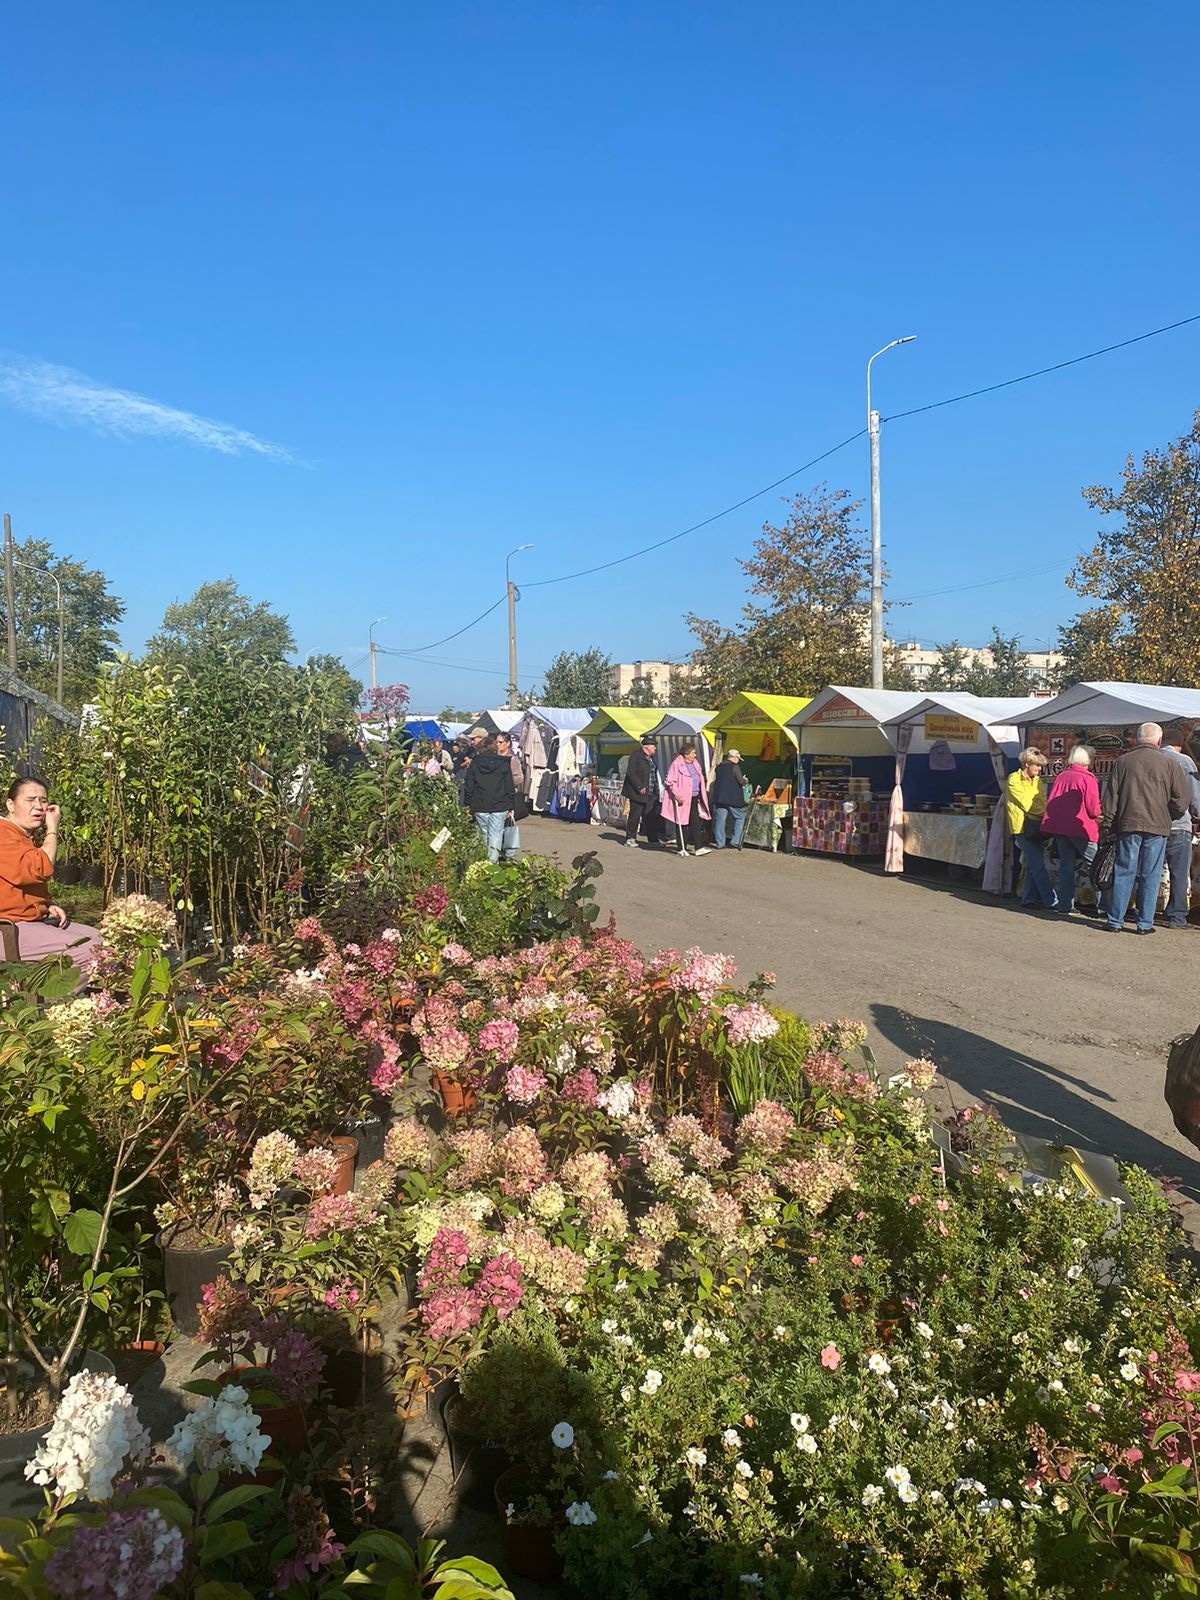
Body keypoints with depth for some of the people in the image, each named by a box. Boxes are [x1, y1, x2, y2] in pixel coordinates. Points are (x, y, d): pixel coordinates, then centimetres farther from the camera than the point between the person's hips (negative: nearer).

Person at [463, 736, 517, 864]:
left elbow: (469, 787, 4)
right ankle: (492, 861, -11)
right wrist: (511, 806, 8)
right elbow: (510, 787, 3)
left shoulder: (474, 763, 3)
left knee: (484, 835, 13)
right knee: (495, 836, -1)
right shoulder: (504, 763, 2)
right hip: (499, 806, -1)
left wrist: (468, 805, 12)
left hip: (479, 806, 1)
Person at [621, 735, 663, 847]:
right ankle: (630, 839, 7)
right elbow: (631, 773, -16)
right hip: (638, 792, -7)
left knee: (650, 817, 10)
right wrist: (640, 787, -19)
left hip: (651, 794, 7)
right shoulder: (636, 756, -10)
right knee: (635, 816, -1)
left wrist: (657, 789, 11)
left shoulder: (652, 757, 15)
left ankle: (652, 838, 17)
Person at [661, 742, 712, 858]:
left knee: (696, 823, 0)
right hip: (682, 799, -7)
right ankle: (682, 849, 10)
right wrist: (677, 795, -21)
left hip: (694, 798, 7)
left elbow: (700, 781, 23)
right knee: (681, 824, 2)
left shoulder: (695, 764, 13)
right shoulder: (676, 765, -11)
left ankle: (698, 847, -1)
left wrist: (701, 796, 18)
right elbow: (670, 782, -14)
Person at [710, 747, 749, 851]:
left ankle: (719, 843, 6)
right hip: (733, 798, -6)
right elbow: (741, 782, -14)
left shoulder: (719, 766, 10)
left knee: (720, 819, 7)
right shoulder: (734, 767, -10)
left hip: (719, 797, 6)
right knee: (740, 817, 8)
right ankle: (735, 841, 1)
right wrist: (745, 780, 9)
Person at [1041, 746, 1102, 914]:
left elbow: (1050, 802, 13)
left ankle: (1065, 906, 9)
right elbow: (1093, 810, -12)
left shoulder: (1060, 776, 7)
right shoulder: (1087, 779, -10)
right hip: (1080, 827, -6)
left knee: (1066, 865, 9)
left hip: (1058, 826, 6)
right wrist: (1098, 815, 9)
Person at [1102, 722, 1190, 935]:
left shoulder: (1123, 761, 3)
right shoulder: (1169, 764, 0)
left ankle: (1115, 921, 6)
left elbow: (1110, 796, 3)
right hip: (1157, 827, -1)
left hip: (1128, 824, 1)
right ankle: (1145, 923, 8)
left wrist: (1109, 825, 9)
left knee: (1123, 873, 5)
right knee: (1150, 876, 6)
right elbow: (1181, 799, 0)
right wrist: (1169, 817, 18)